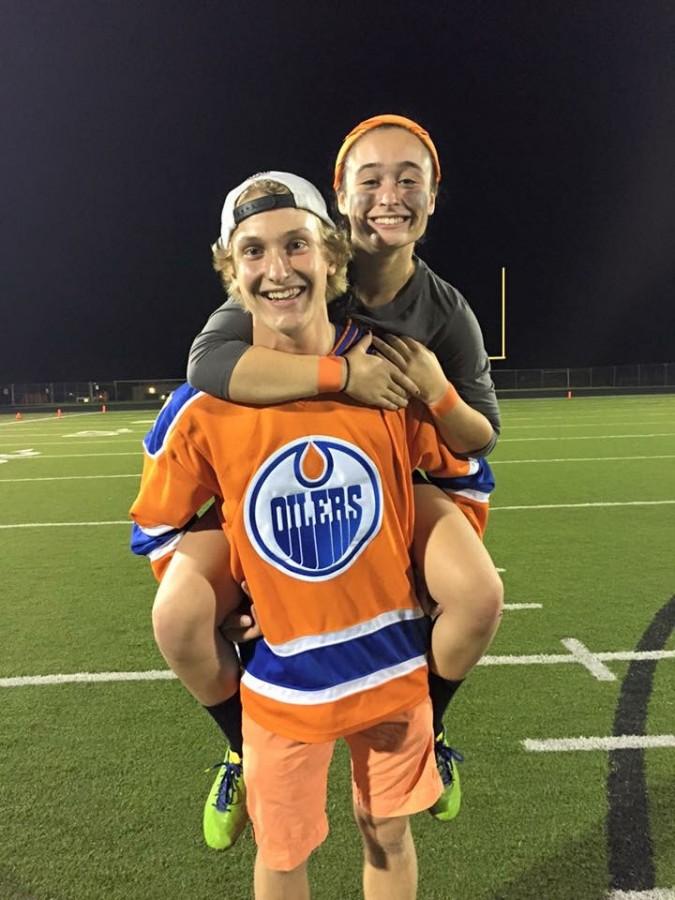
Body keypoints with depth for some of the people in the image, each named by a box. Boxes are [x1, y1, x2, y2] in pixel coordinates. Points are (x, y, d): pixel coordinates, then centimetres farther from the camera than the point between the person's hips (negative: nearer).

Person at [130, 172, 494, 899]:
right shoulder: (201, 407, -13)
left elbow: (467, 480, 4)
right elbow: (157, 529, 3)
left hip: (393, 666, 1)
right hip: (282, 680, -1)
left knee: (387, 835, 22)